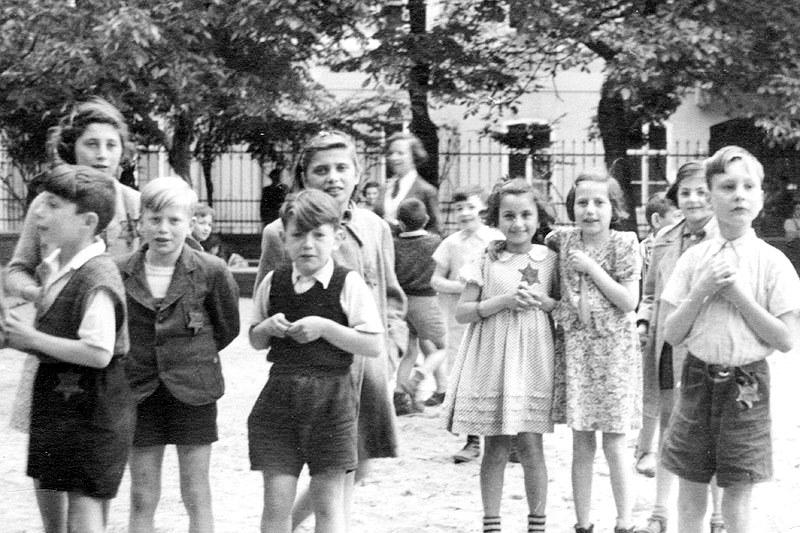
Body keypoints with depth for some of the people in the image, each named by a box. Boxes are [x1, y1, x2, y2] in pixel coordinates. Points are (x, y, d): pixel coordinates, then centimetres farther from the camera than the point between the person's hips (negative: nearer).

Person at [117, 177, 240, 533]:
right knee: (142, 497, 7)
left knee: (196, 495, 6)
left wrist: (191, 355, 6)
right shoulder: (120, 273, -5)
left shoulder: (211, 272, -9)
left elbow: (227, 328, 5)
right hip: (140, 392, 1)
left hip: (193, 392, -1)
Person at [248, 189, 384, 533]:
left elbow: (374, 346, -9)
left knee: (327, 501, 4)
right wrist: (269, 328, -6)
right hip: (279, 393, 3)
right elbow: (255, 341, 16)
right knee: (276, 500, 1)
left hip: (330, 395, -3)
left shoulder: (349, 285, -5)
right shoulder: (273, 283, 6)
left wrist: (324, 327, -17)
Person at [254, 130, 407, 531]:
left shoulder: (376, 229, 9)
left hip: (369, 371, 6)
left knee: (357, 468, 11)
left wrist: (390, 347, 5)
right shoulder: (281, 233, -6)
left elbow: (392, 299, 18)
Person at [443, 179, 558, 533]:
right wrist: (504, 301, -13)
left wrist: (544, 302, -8)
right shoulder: (486, 262, 1)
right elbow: (462, 312, -1)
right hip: (491, 360, 0)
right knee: (495, 449, 4)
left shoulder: (549, 260, 4)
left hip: (532, 360, 0)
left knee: (530, 445, 1)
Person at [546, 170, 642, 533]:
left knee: (614, 444, -1)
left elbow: (629, 302, -11)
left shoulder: (624, 244, -6)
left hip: (614, 349, -3)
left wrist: (592, 267, -14)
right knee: (581, 444, 6)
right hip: (575, 345, 3)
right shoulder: (563, 241, 4)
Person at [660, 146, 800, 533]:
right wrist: (702, 290, -13)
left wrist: (738, 294, -14)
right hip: (698, 378, 2)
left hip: (745, 384, -2)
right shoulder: (694, 258, 2)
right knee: (690, 493, 9)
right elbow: (672, 334, 1)